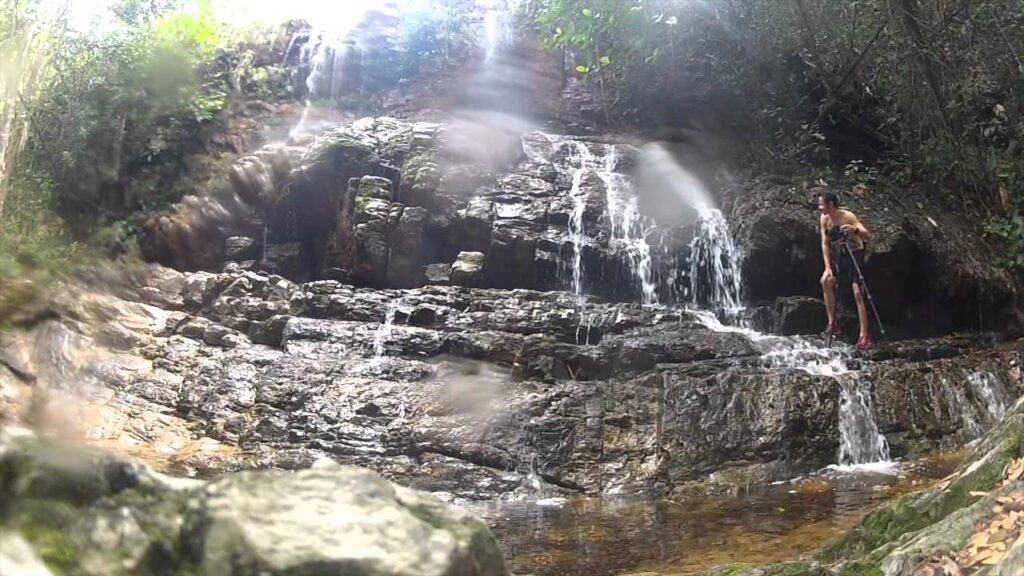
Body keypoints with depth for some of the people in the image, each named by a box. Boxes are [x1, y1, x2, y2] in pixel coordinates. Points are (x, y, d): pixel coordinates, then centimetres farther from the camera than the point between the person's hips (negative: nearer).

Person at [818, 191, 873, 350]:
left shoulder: (848, 216, -21)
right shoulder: (825, 219, -5)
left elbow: (867, 235, -28)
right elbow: (825, 244, -3)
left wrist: (855, 230, -50)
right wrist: (828, 268, -11)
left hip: (855, 255, -6)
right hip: (838, 256, 6)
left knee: (858, 293, -14)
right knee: (826, 281, -13)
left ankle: (864, 335, -14)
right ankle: (832, 324, -4)